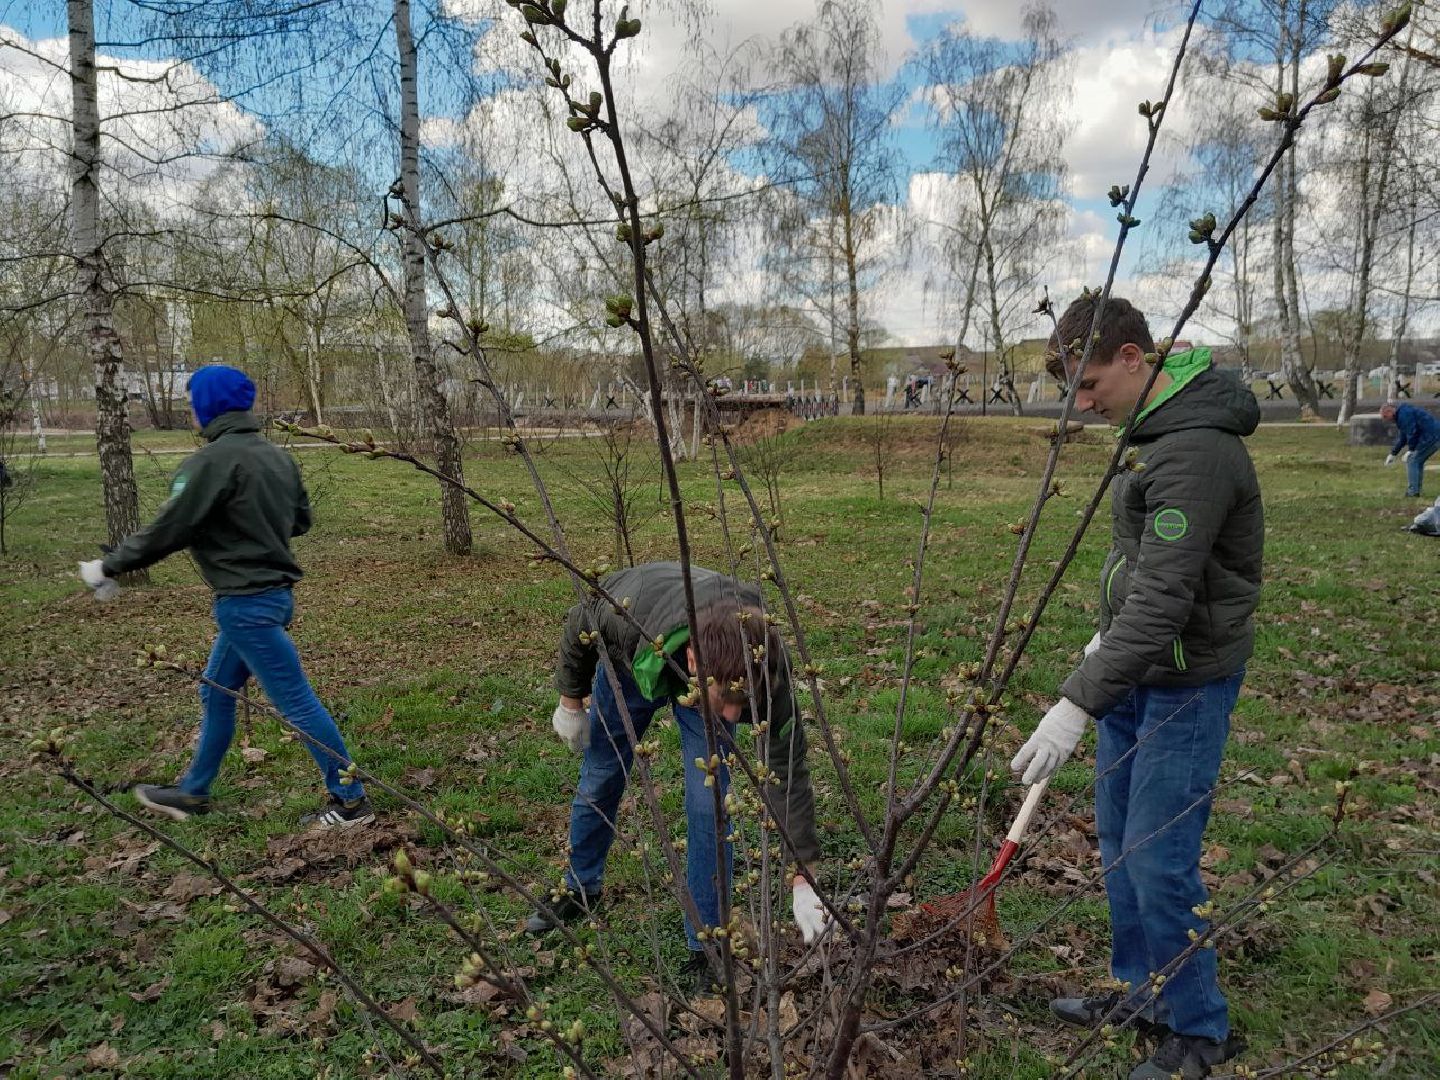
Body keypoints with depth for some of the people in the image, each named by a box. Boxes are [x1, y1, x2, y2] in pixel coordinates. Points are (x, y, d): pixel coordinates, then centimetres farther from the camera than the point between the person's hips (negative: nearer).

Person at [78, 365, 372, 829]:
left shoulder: (213, 460, -17)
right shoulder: (276, 455, 8)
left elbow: (168, 530, -15)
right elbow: (301, 518, 15)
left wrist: (108, 567, -2)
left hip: (246, 603, -9)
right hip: (272, 591, 9)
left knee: (296, 702, -2)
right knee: (216, 693, 21)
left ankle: (351, 802, 7)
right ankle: (193, 792, 36)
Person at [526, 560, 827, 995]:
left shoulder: (765, 670, -43)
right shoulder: (629, 614, -46)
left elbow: (788, 777, -33)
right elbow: (578, 629, -20)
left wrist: (803, 884, -31)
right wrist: (571, 704, -6)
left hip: (705, 678, -1)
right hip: (631, 664, 1)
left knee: (708, 805, -13)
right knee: (598, 782, 13)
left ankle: (705, 947, 6)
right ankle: (580, 890, 42)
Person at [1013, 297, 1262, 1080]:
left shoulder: (1196, 452, -24)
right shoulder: (1152, 429, 7)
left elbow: (1163, 601, -30)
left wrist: (1079, 703, -32)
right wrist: (1107, 635, 21)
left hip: (1186, 683, -9)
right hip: (1136, 670, 9)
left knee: (1158, 861, -2)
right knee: (1118, 841, 17)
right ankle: (1139, 990, 35)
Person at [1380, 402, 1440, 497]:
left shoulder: (1404, 414, -10)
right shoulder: (1403, 413, 24)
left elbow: (1412, 433, -18)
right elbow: (1402, 438, 28)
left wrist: (1410, 450, -11)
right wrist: (1392, 454, 27)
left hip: (1430, 436, -11)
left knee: (1412, 460, -7)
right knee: (1418, 461, 18)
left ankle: (1412, 491, -9)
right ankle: (1416, 490, 19)